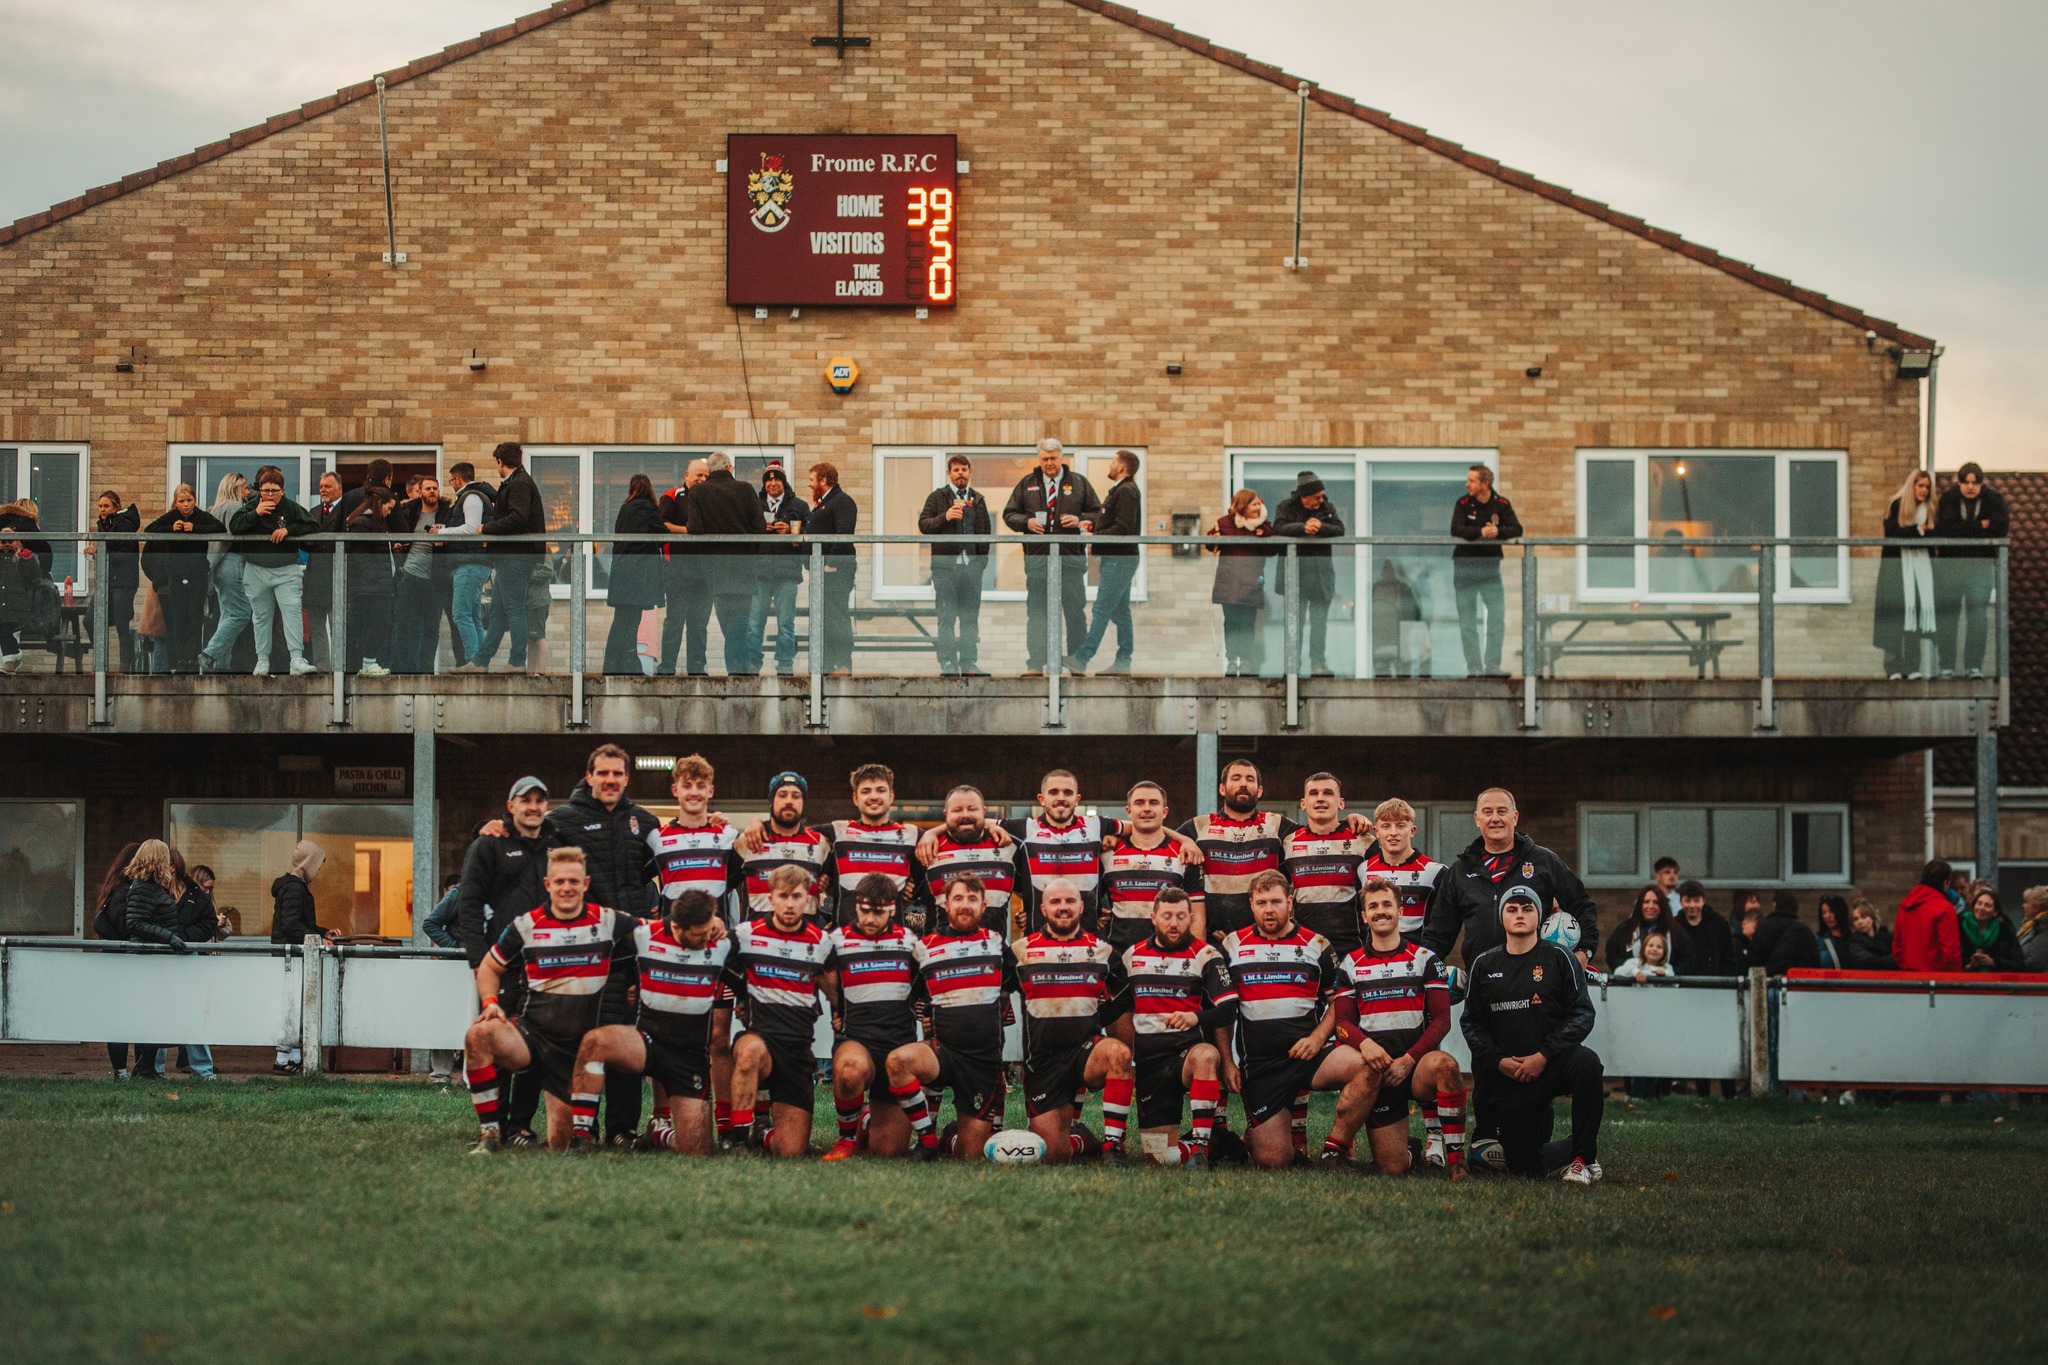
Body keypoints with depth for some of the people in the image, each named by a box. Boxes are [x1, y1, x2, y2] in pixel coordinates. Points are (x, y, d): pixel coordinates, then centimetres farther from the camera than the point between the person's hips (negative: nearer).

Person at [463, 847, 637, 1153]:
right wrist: (490, 1002, -3)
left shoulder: (609, 922, 0)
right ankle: (489, 1132, -22)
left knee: (560, 1144, -7)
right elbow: (489, 967, 15)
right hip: (533, 1033, 0)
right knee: (478, 1035, -34)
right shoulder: (526, 926, 3)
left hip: (580, 1046, 0)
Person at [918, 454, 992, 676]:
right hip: (946, 565, -3)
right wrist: (945, 516, -18)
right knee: (947, 618, -3)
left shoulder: (978, 500, 16)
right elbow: (923, 525, -2)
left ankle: (969, 663, 6)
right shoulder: (937, 497, 6)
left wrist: (983, 559, 6)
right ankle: (947, 664, -2)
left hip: (972, 565, 3)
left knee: (970, 618, 3)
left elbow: (985, 531, 17)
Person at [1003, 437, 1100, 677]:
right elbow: (1009, 514, 12)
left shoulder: (1079, 484, 10)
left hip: (1071, 558, -1)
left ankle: (1077, 663, 8)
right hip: (1037, 557, 1)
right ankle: (1035, 664, 2)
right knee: (1036, 612, 0)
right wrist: (1026, 522, -7)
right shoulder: (1026, 484, 12)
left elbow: (1097, 513, 12)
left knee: (1075, 611, 1)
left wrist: (1080, 520, -8)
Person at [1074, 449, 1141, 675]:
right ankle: (1123, 661, 12)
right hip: (1118, 558, 11)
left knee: (1101, 610, -11)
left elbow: (1123, 528, -22)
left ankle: (1081, 658, -14)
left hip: (1119, 560, -11)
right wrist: (1095, 528, 9)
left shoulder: (1126, 491, -14)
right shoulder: (1122, 490, 19)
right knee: (1120, 612, 10)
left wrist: (1096, 538, -17)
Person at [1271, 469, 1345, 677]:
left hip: (1321, 573, 3)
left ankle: (1318, 664, 9)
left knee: (1319, 622, 5)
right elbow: (1278, 528, -15)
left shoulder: (1327, 508, 10)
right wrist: (1303, 528, -26)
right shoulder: (1287, 508, 1)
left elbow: (1340, 529, -3)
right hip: (1296, 573, -3)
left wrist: (1320, 527, -20)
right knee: (1296, 621, -1)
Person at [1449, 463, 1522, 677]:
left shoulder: (1501, 504, -2)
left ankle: (1492, 666, 0)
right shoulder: (1463, 504, -4)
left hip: (1490, 565, 1)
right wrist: (1481, 532, -31)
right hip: (1464, 565, 0)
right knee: (1467, 620, 1)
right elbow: (1456, 530, -18)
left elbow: (1517, 529, -12)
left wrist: (1497, 532, -30)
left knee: (1498, 616, -6)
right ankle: (1474, 667, 6)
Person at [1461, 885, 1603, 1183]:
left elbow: (1582, 1014, -6)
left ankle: (1584, 1158, -21)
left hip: (1553, 1064, -2)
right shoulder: (1485, 964, 9)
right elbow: (1472, 1023, 10)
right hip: (1508, 1076, 2)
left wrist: (1543, 1056, -16)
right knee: (1523, 1165, -5)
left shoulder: (1559, 958, 1)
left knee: (1587, 1063, -38)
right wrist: (1498, 1061, -7)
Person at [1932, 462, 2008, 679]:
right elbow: (1946, 528, -15)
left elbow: (2001, 529, -14)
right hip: (1950, 563, 0)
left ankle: (1975, 665, -3)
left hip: (1981, 565, 0)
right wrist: (1981, 526, -14)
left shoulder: (1993, 499, 0)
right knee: (1948, 614, -1)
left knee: (1978, 614, -5)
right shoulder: (1948, 498, -1)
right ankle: (1946, 666, 4)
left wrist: (1964, 530, -16)